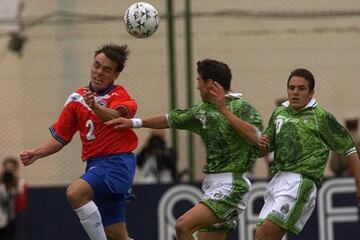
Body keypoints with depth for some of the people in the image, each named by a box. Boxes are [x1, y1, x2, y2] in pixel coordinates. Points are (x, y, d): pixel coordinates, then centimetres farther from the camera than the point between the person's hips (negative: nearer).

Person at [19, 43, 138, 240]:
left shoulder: (119, 95, -4)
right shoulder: (77, 99, 12)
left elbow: (115, 117, -28)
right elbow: (59, 139, 17)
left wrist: (95, 106, -47)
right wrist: (36, 154, 2)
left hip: (118, 161, -6)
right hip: (95, 164, 6)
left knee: (75, 192, -30)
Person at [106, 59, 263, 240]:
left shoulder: (241, 107, -10)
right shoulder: (202, 110, 14)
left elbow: (254, 136, -27)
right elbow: (171, 119, 26)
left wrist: (224, 110, -28)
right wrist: (134, 122, 32)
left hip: (230, 186, -8)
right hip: (211, 184, 8)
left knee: (183, 225, -22)